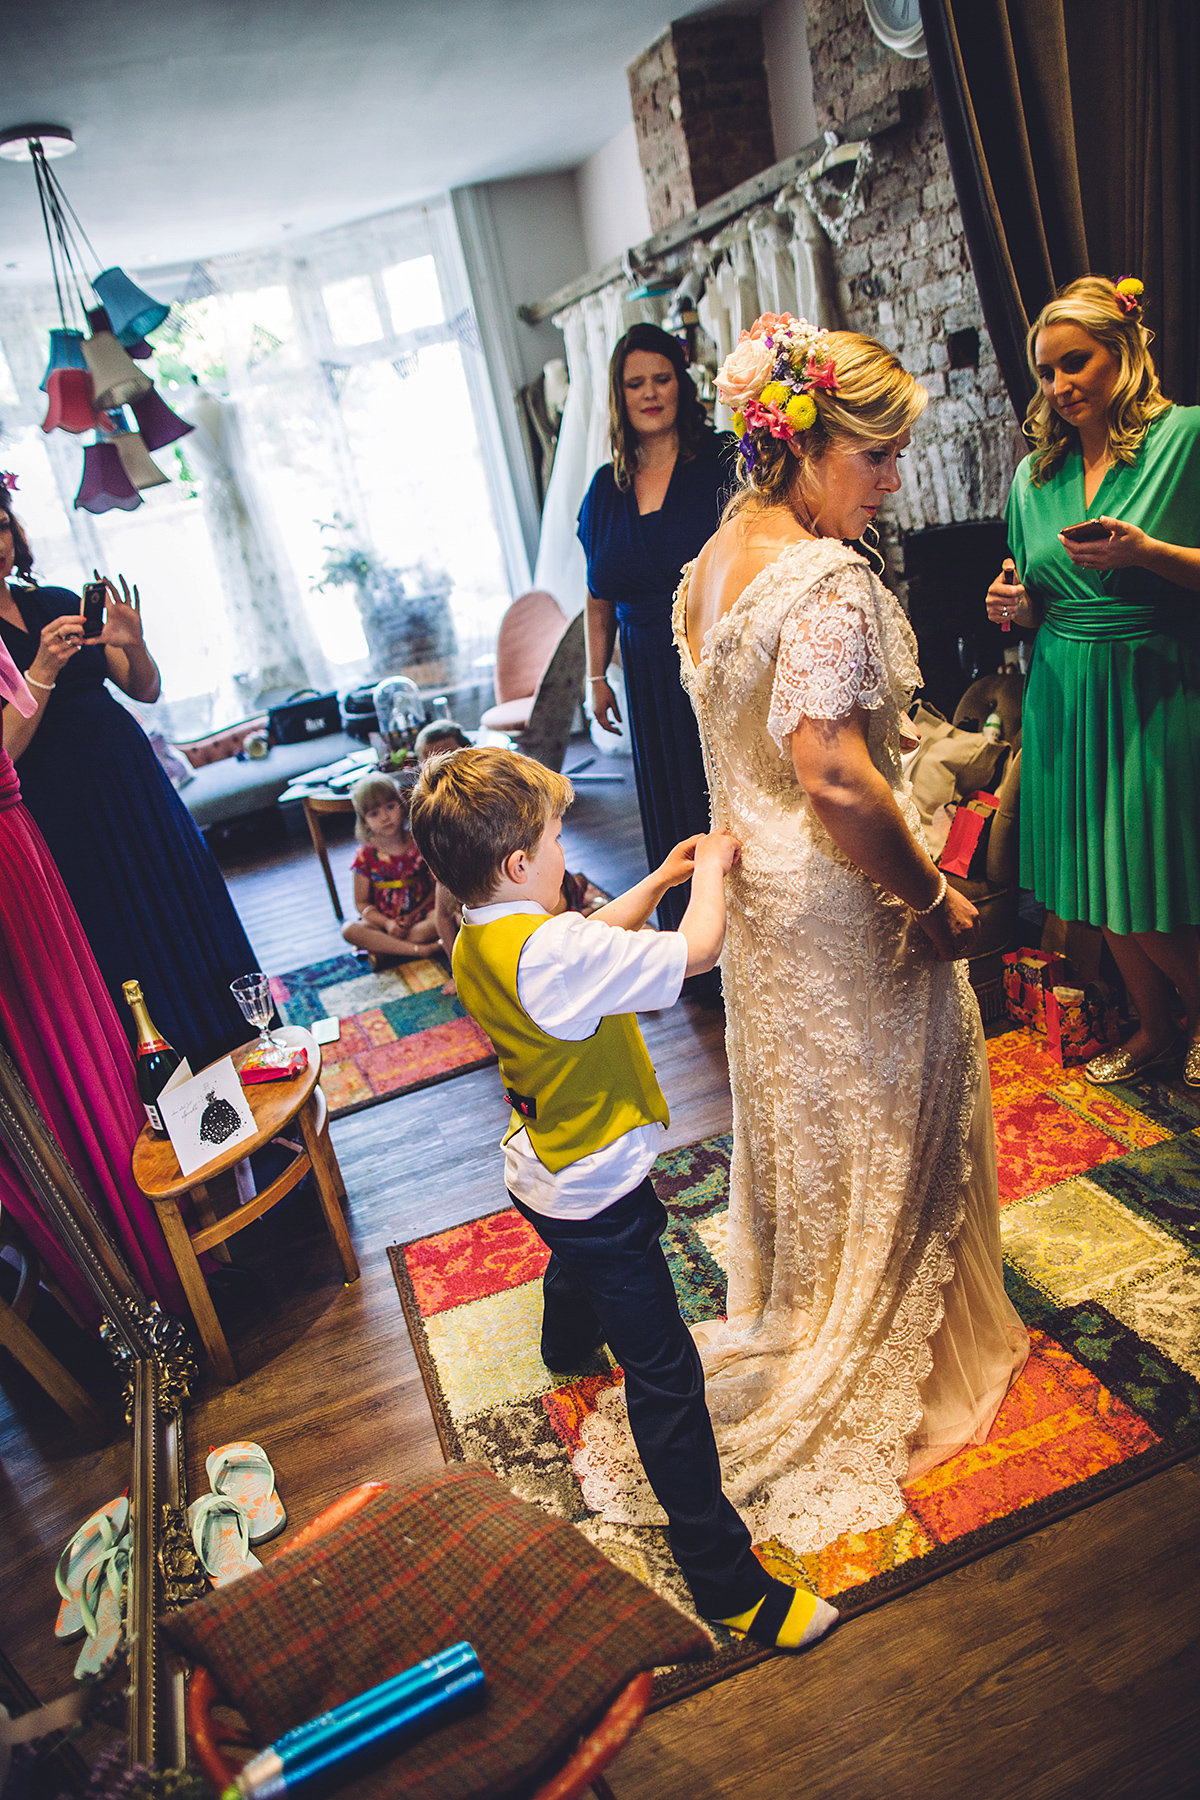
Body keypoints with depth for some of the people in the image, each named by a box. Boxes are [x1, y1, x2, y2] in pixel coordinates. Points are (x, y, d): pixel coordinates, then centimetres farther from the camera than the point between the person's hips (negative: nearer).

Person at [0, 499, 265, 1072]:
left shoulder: (60, 604, 7)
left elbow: (146, 690, 7)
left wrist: (132, 645, -13)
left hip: (133, 783, 5)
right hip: (61, 812, -5)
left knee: (190, 921, 11)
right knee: (124, 959, 3)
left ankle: (242, 1056, 27)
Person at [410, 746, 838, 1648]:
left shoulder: (476, 943, -5)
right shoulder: (551, 952, -35)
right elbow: (698, 949, -31)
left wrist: (658, 881, 4)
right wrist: (711, 868, -13)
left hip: (545, 1174, 10)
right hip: (598, 1197, -10)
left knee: (577, 1268, 41)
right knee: (665, 1378, -1)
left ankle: (569, 1349, 73)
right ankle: (727, 1579, 10)